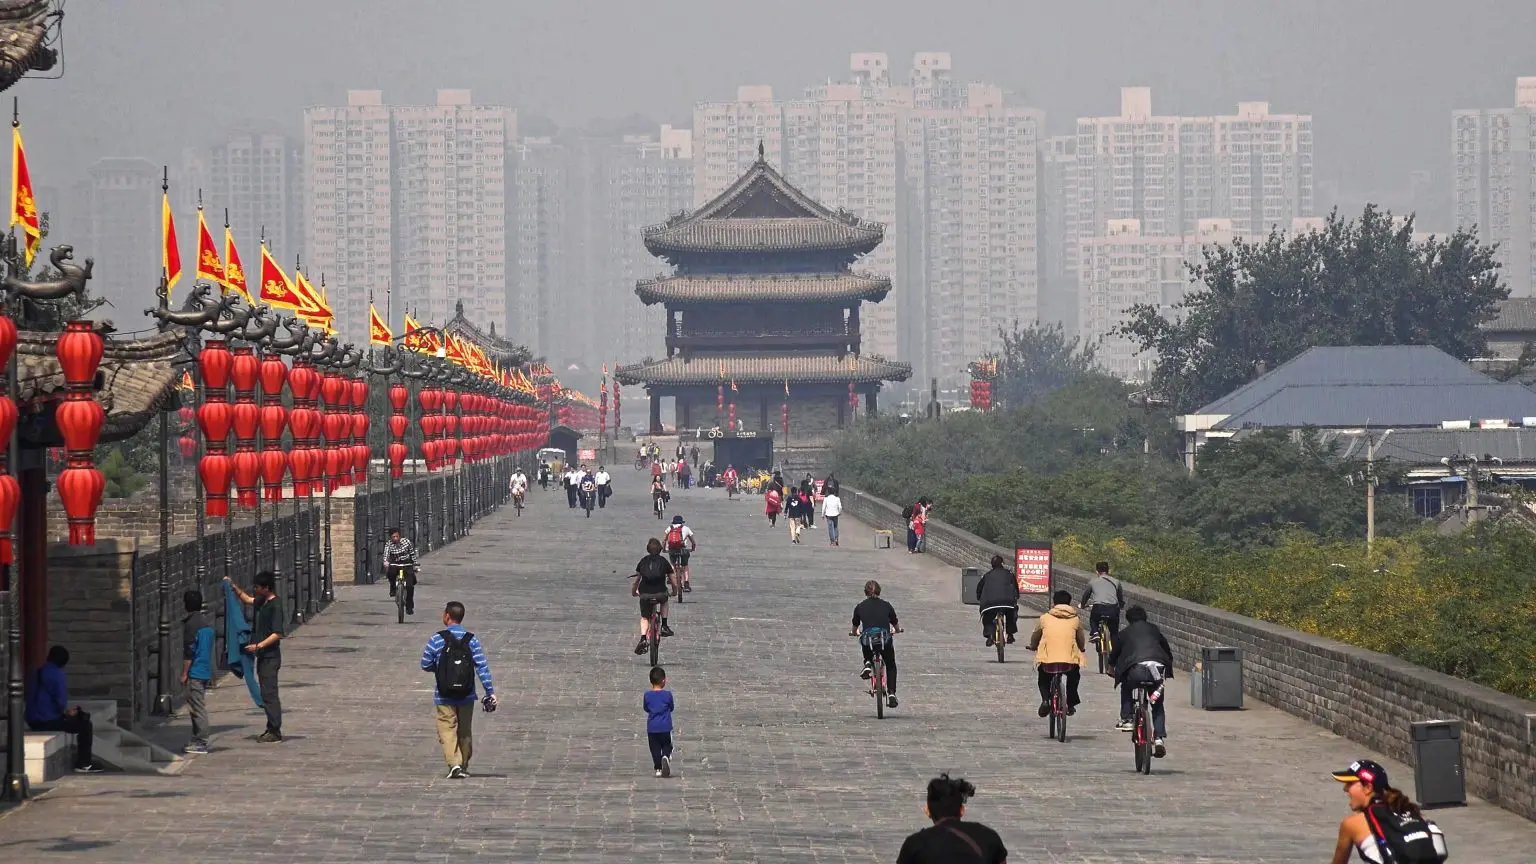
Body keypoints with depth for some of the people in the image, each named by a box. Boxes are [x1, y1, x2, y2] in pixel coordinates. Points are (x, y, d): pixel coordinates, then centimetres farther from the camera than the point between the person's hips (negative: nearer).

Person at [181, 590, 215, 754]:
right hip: (206, 671, 9)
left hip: (195, 672, -9)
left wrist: (184, 673, -12)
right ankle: (197, 741, 20)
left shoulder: (191, 624, -15)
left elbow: (189, 651, -17)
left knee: (197, 708, -6)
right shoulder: (208, 622, 12)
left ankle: (200, 743, -6)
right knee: (199, 707, 15)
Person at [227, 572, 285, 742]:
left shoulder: (275, 605, -17)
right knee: (266, 694, 12)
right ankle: (271, 729, 18)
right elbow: (247, 599, 33)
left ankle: (275, 732, -5)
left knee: (269, 694, -8)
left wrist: (258, 646, -24)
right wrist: (233, 587, 24)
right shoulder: (262, 602, 10)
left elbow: (277, 634, -21)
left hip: (270, 657, -9)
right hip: (262, 657, 9)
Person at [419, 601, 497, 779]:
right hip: (467, 696, 3)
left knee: (447, 730, 0)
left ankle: (454, 764, -18)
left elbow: (425, 665, -2)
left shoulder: (437, 639, -8)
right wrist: (490, 691, -7)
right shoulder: (472, 640, -3)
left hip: (444, 697, -3)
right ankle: (464, 766, 24)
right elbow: (482, 667, -8)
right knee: (465, 732, 16)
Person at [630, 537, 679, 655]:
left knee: (644, 617, 17)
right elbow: (674, 582, 7)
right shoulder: (664, 562, 6)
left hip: (645, 595, 0)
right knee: (664, 601, 35)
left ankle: (643, 639, -5)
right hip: (660, 594, 0)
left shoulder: (643, 561, 10)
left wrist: (633, 592, 32)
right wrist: (674, 591, 27)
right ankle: (664, 626, 26)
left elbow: (636, 581, 15)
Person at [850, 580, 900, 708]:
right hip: (885, 638, 0)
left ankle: (868, 663, 11)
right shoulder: (886, 606, 16)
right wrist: (895, 630, 48)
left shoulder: (860, 607, 15)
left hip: (867, 638, 0)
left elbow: (854, 630, 25)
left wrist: (854, 633, 48)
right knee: (891, 665, 23)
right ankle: (891, 693, 9)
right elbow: (897, 628, 25)